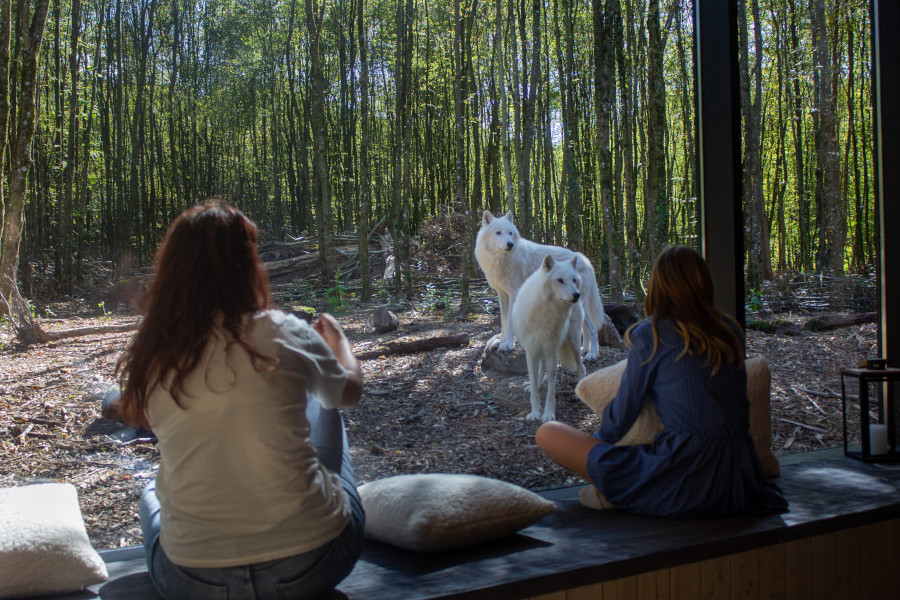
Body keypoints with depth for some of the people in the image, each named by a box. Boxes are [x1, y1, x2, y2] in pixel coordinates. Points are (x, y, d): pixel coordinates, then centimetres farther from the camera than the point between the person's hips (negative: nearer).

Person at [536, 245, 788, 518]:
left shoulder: (650, 334, -5)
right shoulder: (731, 331, 10)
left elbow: (620, 419, 2)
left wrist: (595, 441, 25)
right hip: (740, 485, 6)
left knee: (548, 433, 0)